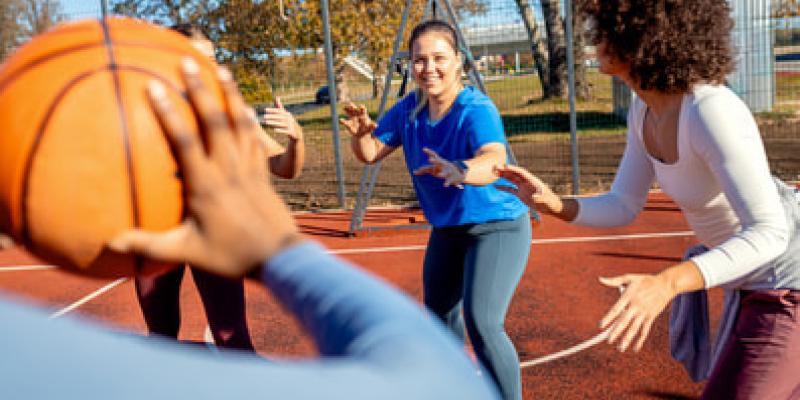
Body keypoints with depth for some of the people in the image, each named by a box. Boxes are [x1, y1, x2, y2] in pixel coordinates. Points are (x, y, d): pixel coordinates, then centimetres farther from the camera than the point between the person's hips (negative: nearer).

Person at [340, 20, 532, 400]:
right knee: (438, 312, 22)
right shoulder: (409, 109, -8)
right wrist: (361, 133, -26)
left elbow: (493, 162, -46)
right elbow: (371, 153, -3)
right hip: (447, 229, 7)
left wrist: (460, 170, -68)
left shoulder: (477, 109, -28)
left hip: (499, 226, -7)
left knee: (481, 323, -22)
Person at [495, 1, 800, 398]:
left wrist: (665, 285, -50)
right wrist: (552, 203, -21)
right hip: (757, 273, 9)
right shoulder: (646, 107, -4)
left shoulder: (712, 111, -33)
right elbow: (623, 207, -2)